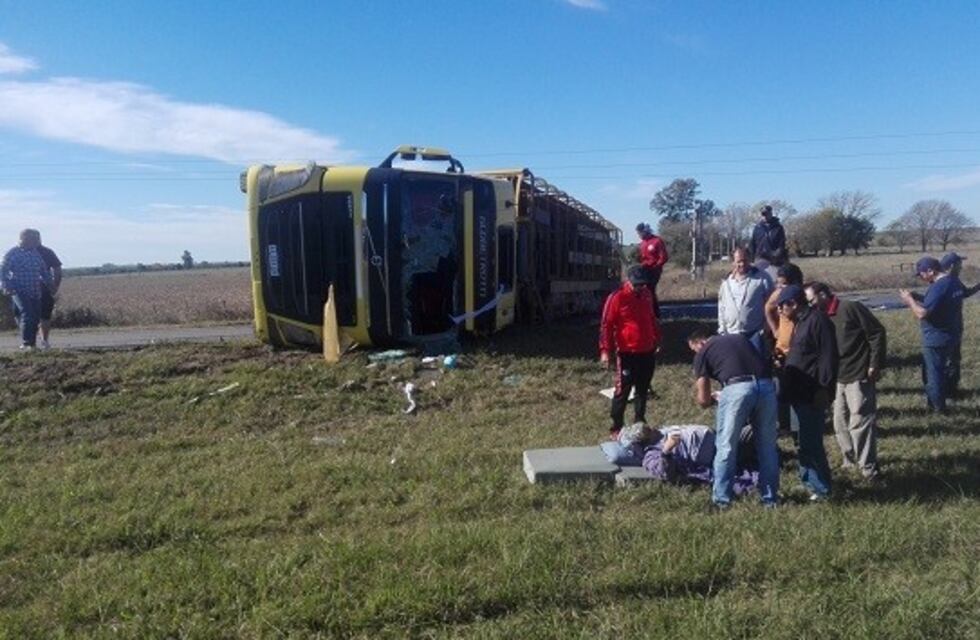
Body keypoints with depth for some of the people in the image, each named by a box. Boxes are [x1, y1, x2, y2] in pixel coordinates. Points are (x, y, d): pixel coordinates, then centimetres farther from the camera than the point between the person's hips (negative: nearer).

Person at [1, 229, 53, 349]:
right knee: (27, 315, -17)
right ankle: (25, 343, -9)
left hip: (35, 293, 5)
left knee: (36, 318, 5)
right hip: (20, 292, -5)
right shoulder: (13, 253, -3)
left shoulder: (36, 253, 12)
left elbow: (44, 271, 21)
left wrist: (50, 284, 14)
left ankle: (32, 343, 16)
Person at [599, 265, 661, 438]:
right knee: (623, 390, -1)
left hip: (647, 351, 6)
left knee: (642, 389, 15)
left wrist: (657, 340, 22)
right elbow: (606, 324, -14)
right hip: (627, 353, -6)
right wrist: (605, 350, -20)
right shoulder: (617, 297, -13)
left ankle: (640, 423, 27)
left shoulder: (646, 295, 7)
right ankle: (616, 427, 9)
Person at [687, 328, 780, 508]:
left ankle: (721, 498, 18)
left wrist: (714, 397, 38)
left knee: (726, 446, 11)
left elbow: (704, 400, 15)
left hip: (738, 388, -5)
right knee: (767, 445, 18)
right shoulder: (740, 338, 31)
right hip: (766, 385, 5)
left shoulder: (703, 353, 17)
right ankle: (770, 498, 29)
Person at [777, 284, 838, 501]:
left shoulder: (818, 320, -14)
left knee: (810, 443, -5)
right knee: (802, 442, 16)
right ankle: (809, 482, 27)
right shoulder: (800, 323, 17)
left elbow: (828, 357, -19)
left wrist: (824, 389, -21)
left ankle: (821, 489, 6)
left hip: (812, 395, -10)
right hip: (798, 393, 10)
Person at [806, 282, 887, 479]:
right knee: (840, 424, 14)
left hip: (858, 377, -8)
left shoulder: (851, 308, -11)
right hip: (838, 379, 8)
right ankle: (850, 460, 28)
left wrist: (875, 365, -13)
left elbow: (877, 333, -11)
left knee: (860, 423, -6)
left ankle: (868, 467, 5)